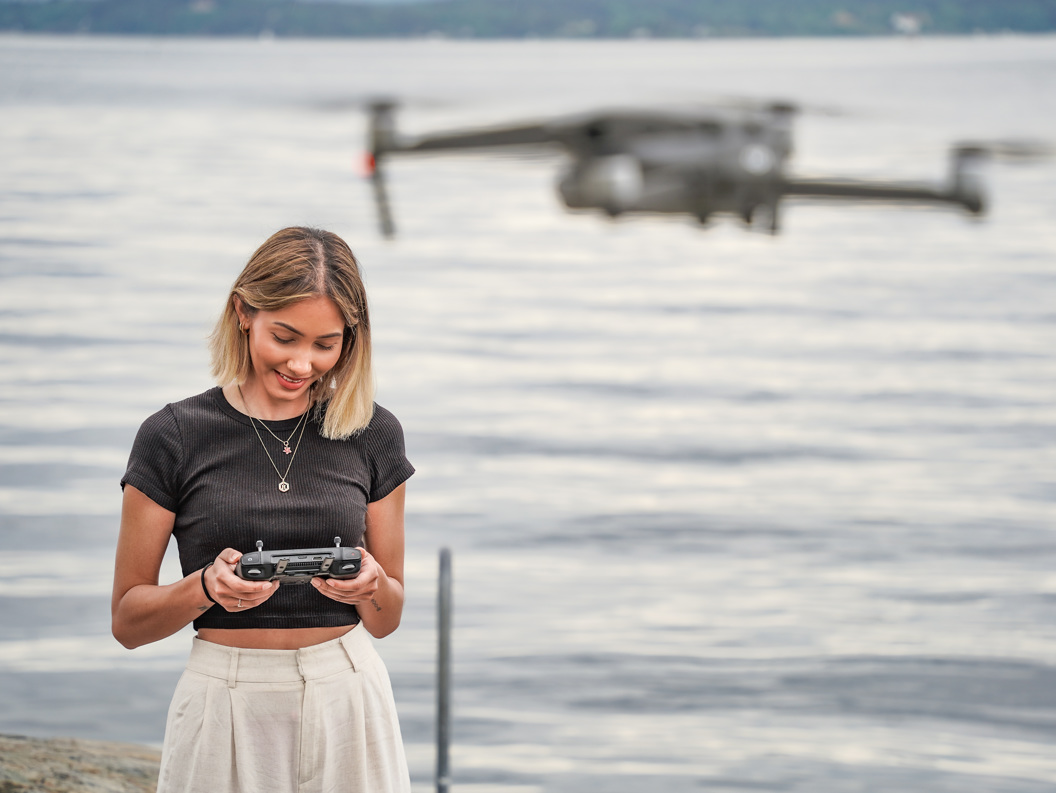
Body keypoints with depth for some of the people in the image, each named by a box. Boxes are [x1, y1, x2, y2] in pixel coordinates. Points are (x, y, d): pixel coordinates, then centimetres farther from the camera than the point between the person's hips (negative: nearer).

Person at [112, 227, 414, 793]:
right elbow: (128, 622, 0)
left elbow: (387, 619, 10)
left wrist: (371, 587, -12)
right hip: (226, 709, -2)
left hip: (346, 702, 2)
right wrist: (206, 587, -18)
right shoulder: (173, 438, -3)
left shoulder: (372, 435, 4)